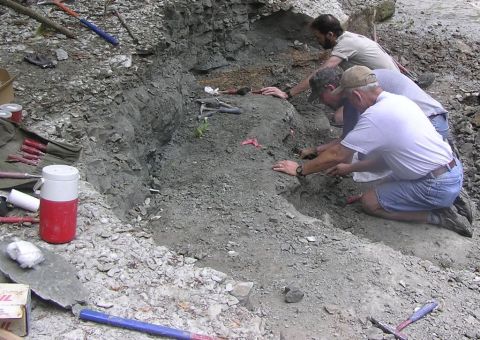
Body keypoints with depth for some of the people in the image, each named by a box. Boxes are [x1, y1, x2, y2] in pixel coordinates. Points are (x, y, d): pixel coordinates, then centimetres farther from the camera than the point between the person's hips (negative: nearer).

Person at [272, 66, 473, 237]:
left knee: (370, 202, -1)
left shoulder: (375, 115, -19)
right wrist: (351, 168, 22)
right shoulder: (399, 100, 9)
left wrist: (300, 170, -1)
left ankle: (437, 216, -3)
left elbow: (337, 155, -13)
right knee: (385, 188, 21)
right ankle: (446, 201, 12)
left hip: (438, 187, -9)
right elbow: (387, 156, 17)